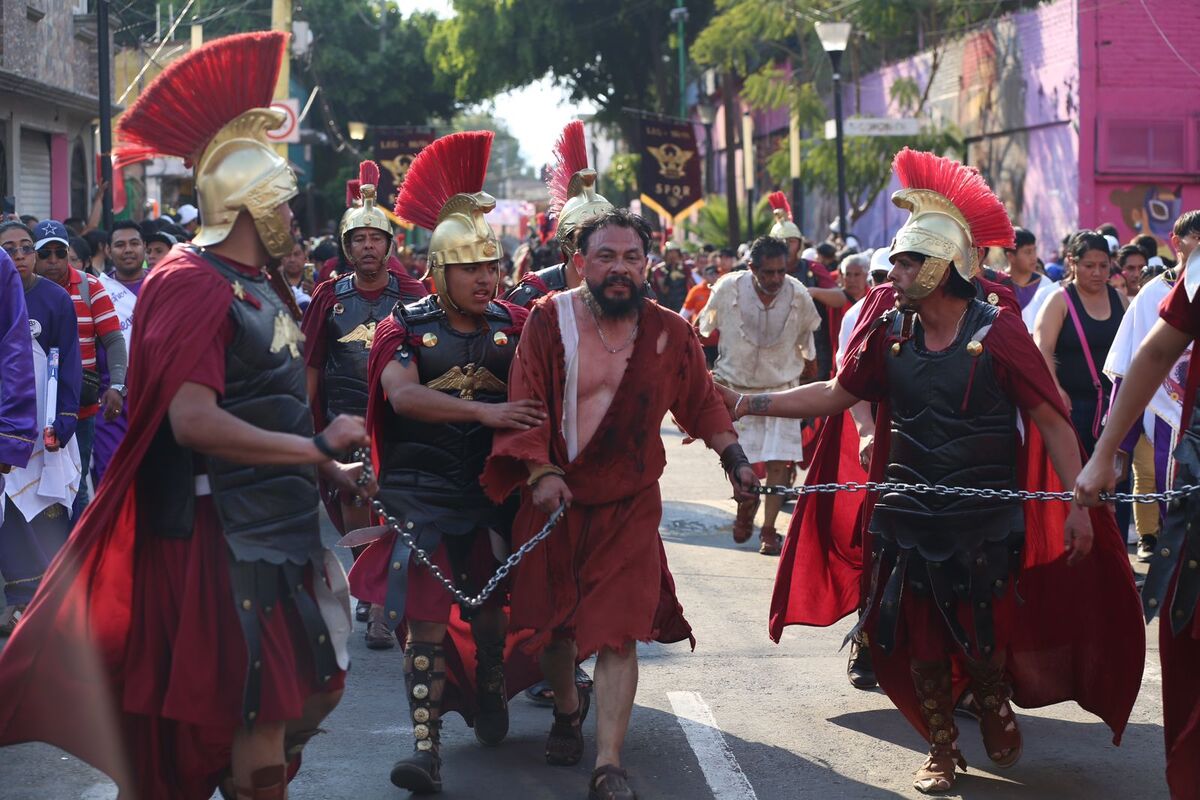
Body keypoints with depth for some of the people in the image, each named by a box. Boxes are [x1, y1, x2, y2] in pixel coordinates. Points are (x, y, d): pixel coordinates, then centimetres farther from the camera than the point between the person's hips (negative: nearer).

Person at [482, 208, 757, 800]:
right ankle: (567, 710, 45)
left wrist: (734, 458, 5)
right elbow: (527, 401, -10)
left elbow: (701, 404, 14)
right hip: (556, 499, 0)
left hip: (629, 506, 0)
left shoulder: (671, 333, 1)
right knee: (552, 619, 14)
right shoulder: (550, 320, -6)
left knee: (618, 630, -10)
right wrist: (541, 472, -22)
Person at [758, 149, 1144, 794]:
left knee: (986, 637, 7)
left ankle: (995, 706, 38)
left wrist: (1078, 503, -17)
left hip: (985, 520, -4)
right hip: (909, 518, 4)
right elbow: (837, 393, 8)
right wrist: (752, 403, 1)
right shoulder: (890, 335, 0)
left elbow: (1051, 420, -12)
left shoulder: (998, 333, -14)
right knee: (921, 640, 9)